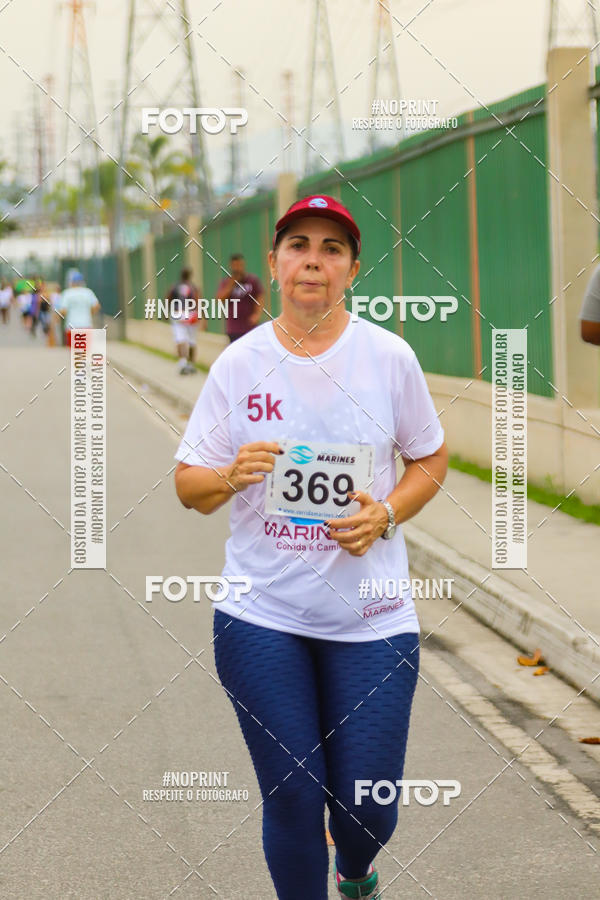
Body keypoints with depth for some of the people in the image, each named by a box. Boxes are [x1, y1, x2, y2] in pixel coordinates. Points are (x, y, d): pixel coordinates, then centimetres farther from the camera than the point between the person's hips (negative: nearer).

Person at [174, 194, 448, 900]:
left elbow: (430, 460, 10)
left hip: (371, 619, 0)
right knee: (291, 801, 1)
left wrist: (386, 513, -10)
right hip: (261, 617, 0)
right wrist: (230, 477, -19)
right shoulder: (239, 363, -1)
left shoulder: (389, 356, -2)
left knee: (369, 806, 2)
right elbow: (188, 486, 3)